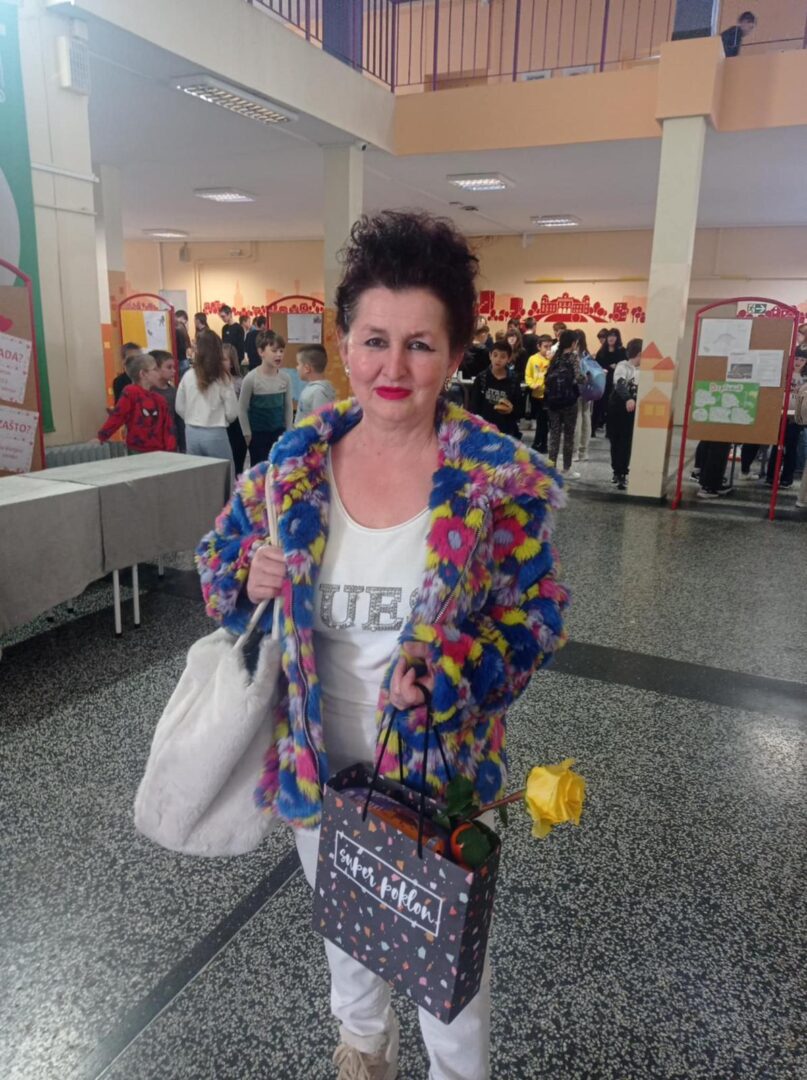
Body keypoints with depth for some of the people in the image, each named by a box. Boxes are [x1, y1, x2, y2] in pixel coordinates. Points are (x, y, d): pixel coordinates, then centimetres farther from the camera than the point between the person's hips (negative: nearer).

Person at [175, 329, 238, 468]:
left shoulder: (188, 376, 0)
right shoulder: (223, 378, -8)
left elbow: (179, 408, 7)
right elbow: (232, 412, -5)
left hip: (192, 433, 4)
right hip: (215, 434, -3)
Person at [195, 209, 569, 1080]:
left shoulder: (499, 476, -17)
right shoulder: (296, 459, -8)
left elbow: (536, 616, -11)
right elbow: (219, 561, 4)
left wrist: (443, 673, -27)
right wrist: (248, 576, -20)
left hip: (438, 766, -3)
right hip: (316, 757, 4)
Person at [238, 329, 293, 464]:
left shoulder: (285, 377, -5)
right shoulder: (251, 378, -15)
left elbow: (288, 406, 7)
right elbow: (242, 409, -7)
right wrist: (247, 434, -5)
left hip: (279, 432, 3)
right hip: (258, 433, -3)